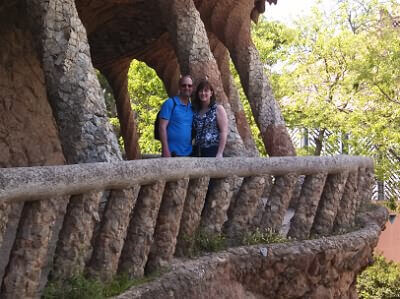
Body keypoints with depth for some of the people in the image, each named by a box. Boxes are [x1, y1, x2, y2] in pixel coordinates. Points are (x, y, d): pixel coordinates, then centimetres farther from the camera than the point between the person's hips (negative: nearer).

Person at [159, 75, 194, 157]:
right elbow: (162, 127, -9)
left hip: (188, 153, 6)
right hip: (172, 153, -6)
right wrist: (165, 150, -17)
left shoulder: (192, 107, 14)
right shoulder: (170, 103, -3)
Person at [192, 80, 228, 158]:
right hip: (197, 152, 5)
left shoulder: (218, 109, 2)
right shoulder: (195, 111, 16)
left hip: (213, 151, -5)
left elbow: (224, 132, -5)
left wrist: (220, 153, -14)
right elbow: (194, 132, 15)